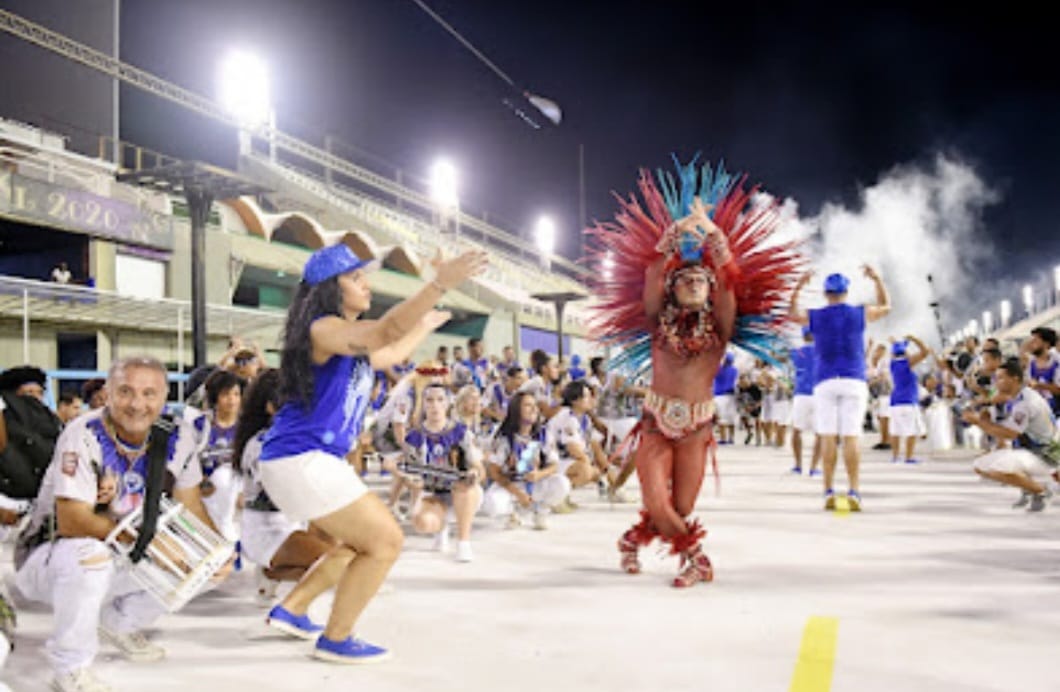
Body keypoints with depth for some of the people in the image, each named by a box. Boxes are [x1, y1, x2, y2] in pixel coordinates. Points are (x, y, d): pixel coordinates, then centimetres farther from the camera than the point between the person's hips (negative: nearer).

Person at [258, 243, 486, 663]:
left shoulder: (349, 339, 15)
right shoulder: (323, 329, -16)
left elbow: (388, 355, 34)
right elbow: (385, 331, -34)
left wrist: (425, 326, 41)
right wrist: (441, 284, -40)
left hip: (312, 459, 11)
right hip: (300, 459, -11)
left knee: (363, 542, 23)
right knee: (385, 541, -5)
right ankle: (335, 640, 6)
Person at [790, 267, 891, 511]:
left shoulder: (815, 317, 4)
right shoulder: (859, 313, 5)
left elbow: (793, 314, 25)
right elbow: (885, 307, 25)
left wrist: (799, 287, 30)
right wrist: (877, 279, 31)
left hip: (825, 382, 0)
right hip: (853, 381, 0)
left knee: (828, 437, 0)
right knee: (851, 437, -2)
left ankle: (829, 492, -3)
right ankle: (853, 491, -6)